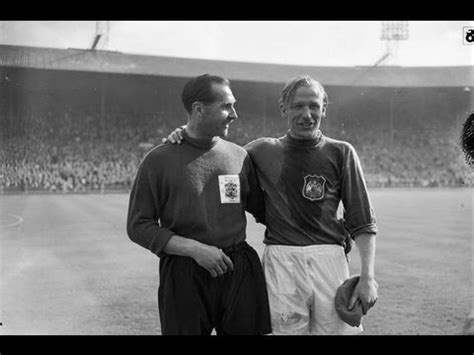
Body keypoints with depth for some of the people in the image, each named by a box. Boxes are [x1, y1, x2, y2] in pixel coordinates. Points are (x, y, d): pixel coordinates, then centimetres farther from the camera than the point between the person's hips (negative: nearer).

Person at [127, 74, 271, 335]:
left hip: (240, 273, 3)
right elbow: (139, 226, -4)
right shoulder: (159, 160, -2)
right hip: (183, 275, -3)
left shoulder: (239, 156, 8)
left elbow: (263, 210, 19)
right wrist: (196, 249, -13)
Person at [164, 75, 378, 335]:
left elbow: (362, 222, 4)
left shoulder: (341, 153, 5)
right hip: (280, 262, 1)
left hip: (329, 260, 0)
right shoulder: (263, 151, 9)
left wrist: (368, 276, -5)